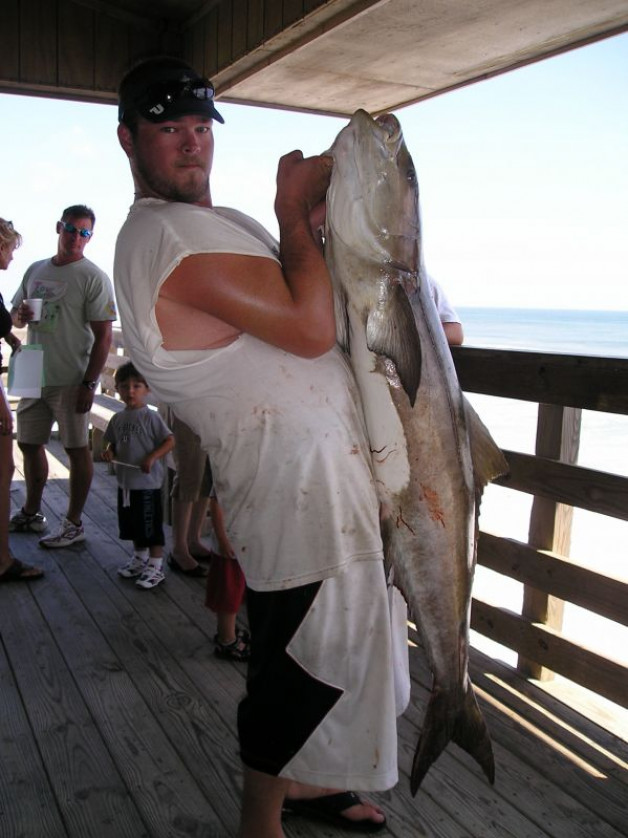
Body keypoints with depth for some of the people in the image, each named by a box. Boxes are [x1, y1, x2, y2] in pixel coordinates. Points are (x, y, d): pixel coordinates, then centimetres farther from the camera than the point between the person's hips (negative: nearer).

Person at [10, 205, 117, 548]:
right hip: (35, 375, 7)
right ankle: (31, 513, 32)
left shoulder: (93, 278, -6)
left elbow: (103, 335, -11)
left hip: (71, 380, -7)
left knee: (77, 449, 0)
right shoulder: (35, 270, 13)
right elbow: (14, 315, 22)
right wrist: (20, 316, -4)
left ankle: (74, 524, 10)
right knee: (29, 443, 16)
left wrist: (89, 384, -17)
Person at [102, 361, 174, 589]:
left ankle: (155, 567, 12)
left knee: (151, 526, 1)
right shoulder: (118, 418, 8)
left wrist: (152, 458, -24)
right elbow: (113, 442, 17)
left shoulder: (150, 417, -12)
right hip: (125, 482, 7)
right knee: (132, 524, 20)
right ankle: (140, 558, 37)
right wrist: (109, 451, -4)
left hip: (147, 482, -7)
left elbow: (169, 441, -14)